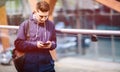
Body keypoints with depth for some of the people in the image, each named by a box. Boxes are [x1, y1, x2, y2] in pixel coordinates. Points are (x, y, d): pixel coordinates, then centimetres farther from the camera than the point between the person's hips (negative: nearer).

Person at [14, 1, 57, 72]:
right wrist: (35, 44, -17)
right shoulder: (26, 24, -4)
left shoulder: (51, 25, 6)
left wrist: (51, 44, -10)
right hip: (30, 64, -2)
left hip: (47, 64, 3)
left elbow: (54, 43, 15)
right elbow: (18, 43, -6)